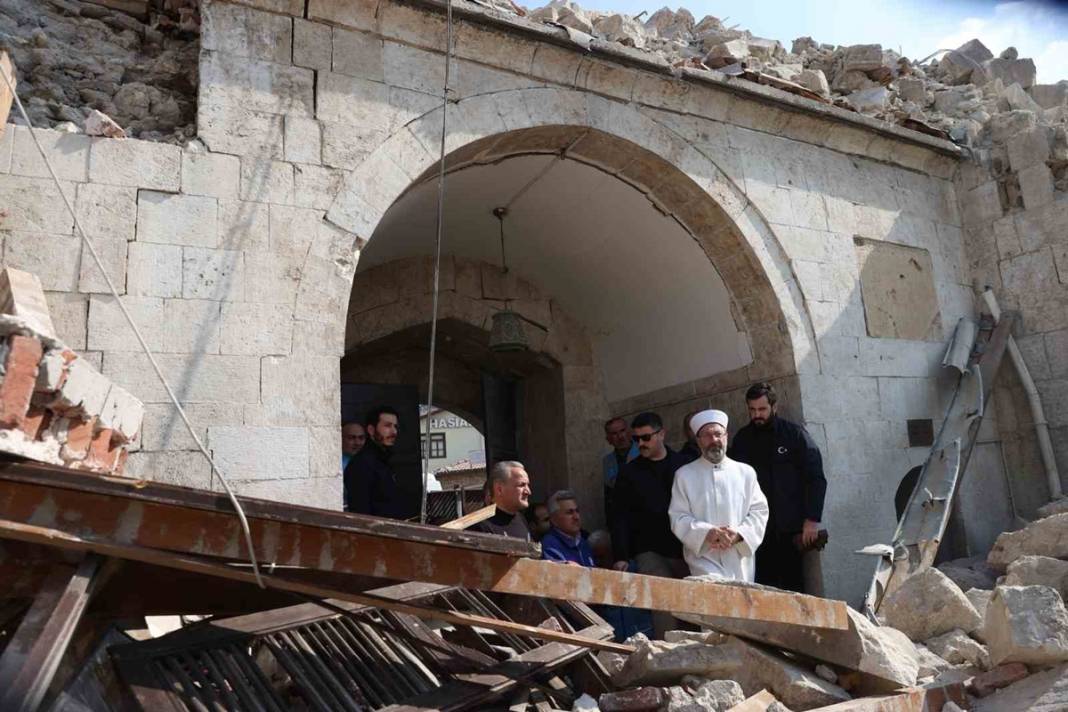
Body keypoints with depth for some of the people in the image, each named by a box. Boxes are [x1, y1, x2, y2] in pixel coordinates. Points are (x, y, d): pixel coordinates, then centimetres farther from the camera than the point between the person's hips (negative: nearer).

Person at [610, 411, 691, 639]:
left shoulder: (683, 464, 7)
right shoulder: (629, 473, 5)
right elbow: (622, 518, 2)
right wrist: (621, 557, -7)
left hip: (685, 549, 1)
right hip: (651, 552, -1)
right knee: (664, 607, -10)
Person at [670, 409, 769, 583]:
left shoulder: (746, 472, 11)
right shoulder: (684, 475, 5)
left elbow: (759, 511, 8)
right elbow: (678, 517, 1)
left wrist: (738, 534, -10)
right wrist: (707, 533, -16)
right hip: (704, 559, -2)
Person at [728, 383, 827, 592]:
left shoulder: (794, 434, 1)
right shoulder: (743, 439, 9)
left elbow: (815, 478, -1)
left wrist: (812, 519, -8)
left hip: (791, 528, -2)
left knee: (793, 586, 2)